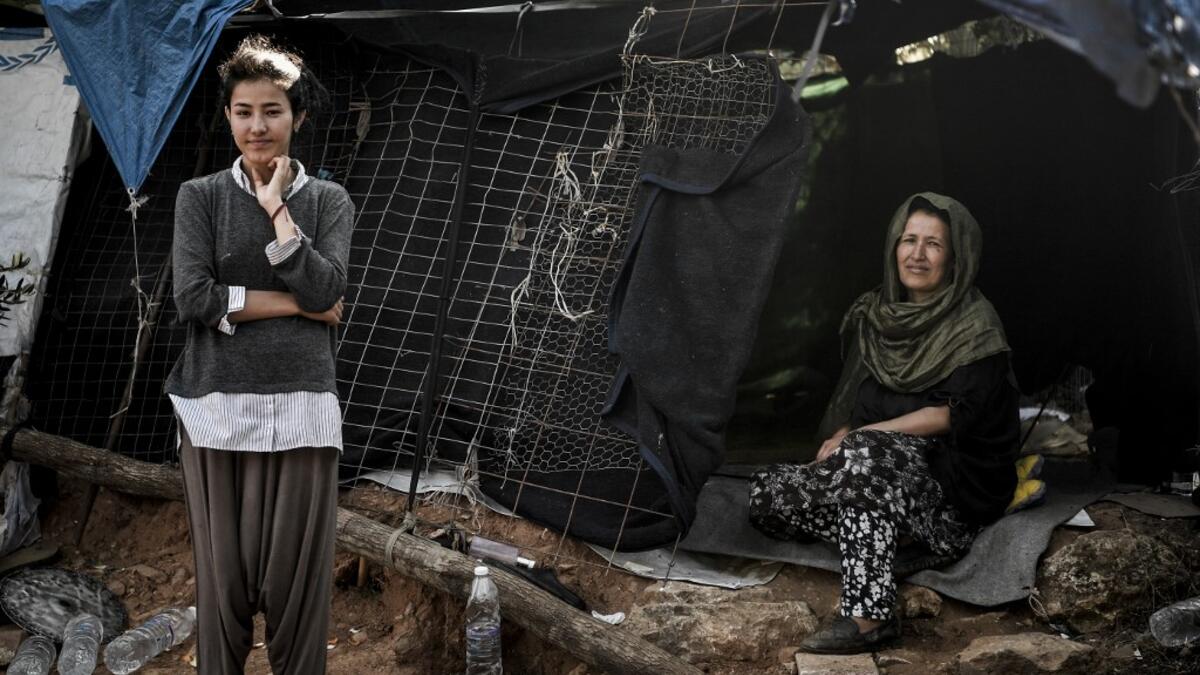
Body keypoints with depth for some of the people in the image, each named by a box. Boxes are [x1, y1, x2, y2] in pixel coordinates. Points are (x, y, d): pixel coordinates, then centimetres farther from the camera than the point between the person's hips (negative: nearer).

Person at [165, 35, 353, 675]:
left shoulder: (327, 200, 7)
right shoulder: (200, 196, 5)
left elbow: (325, 291, -8)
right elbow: (192, 297, -8)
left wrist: (278, 209, -7)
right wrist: (293, 303, -8)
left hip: (301, 406, 0)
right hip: (217, 407, 0)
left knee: (298, 575, 3)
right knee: (223, 574, 5)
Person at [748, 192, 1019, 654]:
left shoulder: (975, 325, -10)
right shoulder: (876, 315, 9)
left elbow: (951, 415, -15)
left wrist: (856, 437, -16)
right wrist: (842, 437, -7)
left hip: (952, 484, -6)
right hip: (875, 476, 6)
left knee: (865, 454, -37)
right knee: (767, 493, -13)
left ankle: (868, 613, -36)